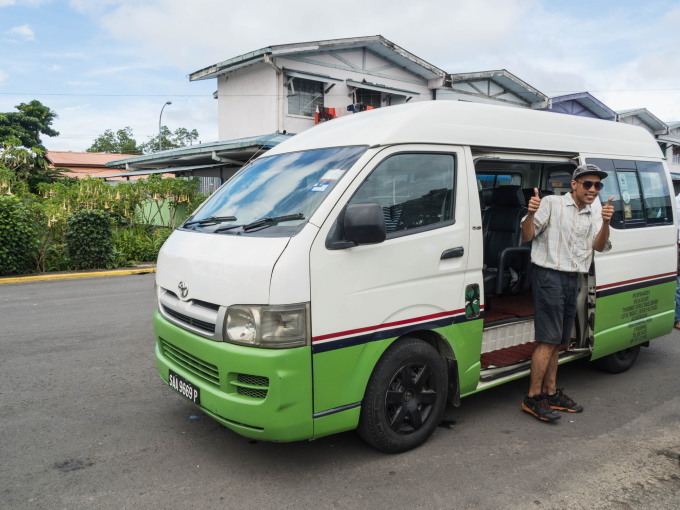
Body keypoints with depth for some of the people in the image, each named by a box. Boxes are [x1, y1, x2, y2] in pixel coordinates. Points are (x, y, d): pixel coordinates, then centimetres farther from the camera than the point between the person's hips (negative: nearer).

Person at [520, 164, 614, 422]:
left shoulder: (595, 215, 15)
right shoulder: (552, 203, -3)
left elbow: (599, 246, -1)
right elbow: (527, 236, -8)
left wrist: (605, 223, -19)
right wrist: (531, 214, -27)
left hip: (573, 280, 7)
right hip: (549, 275, -7)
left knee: (556, 341, 12)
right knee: (549, 340, -10)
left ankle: (551, 393, 22)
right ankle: (532, 398, -2)